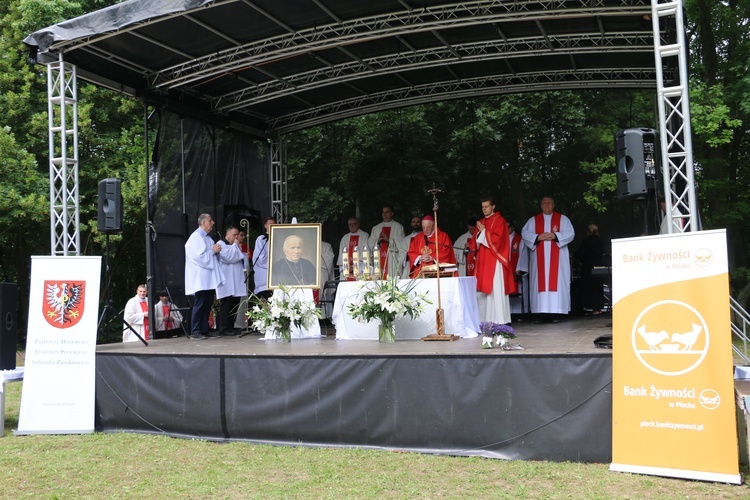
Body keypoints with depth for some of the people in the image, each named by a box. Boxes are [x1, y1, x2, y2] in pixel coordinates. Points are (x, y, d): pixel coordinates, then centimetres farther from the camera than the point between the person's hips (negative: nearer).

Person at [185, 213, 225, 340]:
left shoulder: (207, 238, 18)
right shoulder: (196, 237, -10)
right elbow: (199, 256, -18)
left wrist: (217, 251, 4)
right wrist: (213, 251, -10)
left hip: (209, 278, 9)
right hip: (200, 278, -9)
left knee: (208, 303, 9)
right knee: (199, 304, -8)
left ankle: (204, 330, 15)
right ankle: (195, 332, -4)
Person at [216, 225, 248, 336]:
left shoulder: (234, 245, 24)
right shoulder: (221, 244, -1)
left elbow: (242, 259, 24)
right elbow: (228, 257, -16)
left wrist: (239, 250, 7)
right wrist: (235, 246, -5)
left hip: (236, 281, 8)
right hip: (226, 281, -8)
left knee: (234, 305, 6)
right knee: (226, 305, -9)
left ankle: (231, 327, 11)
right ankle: (224, 328, -7)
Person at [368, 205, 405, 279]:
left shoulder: (398, 227, 6)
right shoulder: (376, 228, 18)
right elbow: (370, 245, 12)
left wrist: (389, 240, -14)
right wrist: (377, 241, -7)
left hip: (393, 261, -3)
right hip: (379, 260, 3)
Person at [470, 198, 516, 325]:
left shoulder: (499, 220, -3)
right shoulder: (481, 222, 18)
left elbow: (498, 239, -15)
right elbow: (475, 242, 17)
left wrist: (484, 232, -10)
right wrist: (479, 234, -3)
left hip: (494, 260, -7)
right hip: (482, 260, 7)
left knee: (496, 290, -8)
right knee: (481, 290, 3)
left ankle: (499, 321, -6)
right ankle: (483, 319, 7)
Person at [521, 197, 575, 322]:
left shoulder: (562, 219, 11)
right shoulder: (533, 220, 14)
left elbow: (570, 233, 0)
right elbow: (524, 233, 3)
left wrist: (555, 235, -15)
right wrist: (538, 237, -13)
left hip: (557, 257, -1)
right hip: (539, 258, 1)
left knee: (556, 282, -7)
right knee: (540, 282, -4)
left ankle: (555, 313, -7)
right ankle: (540, 313, -4)